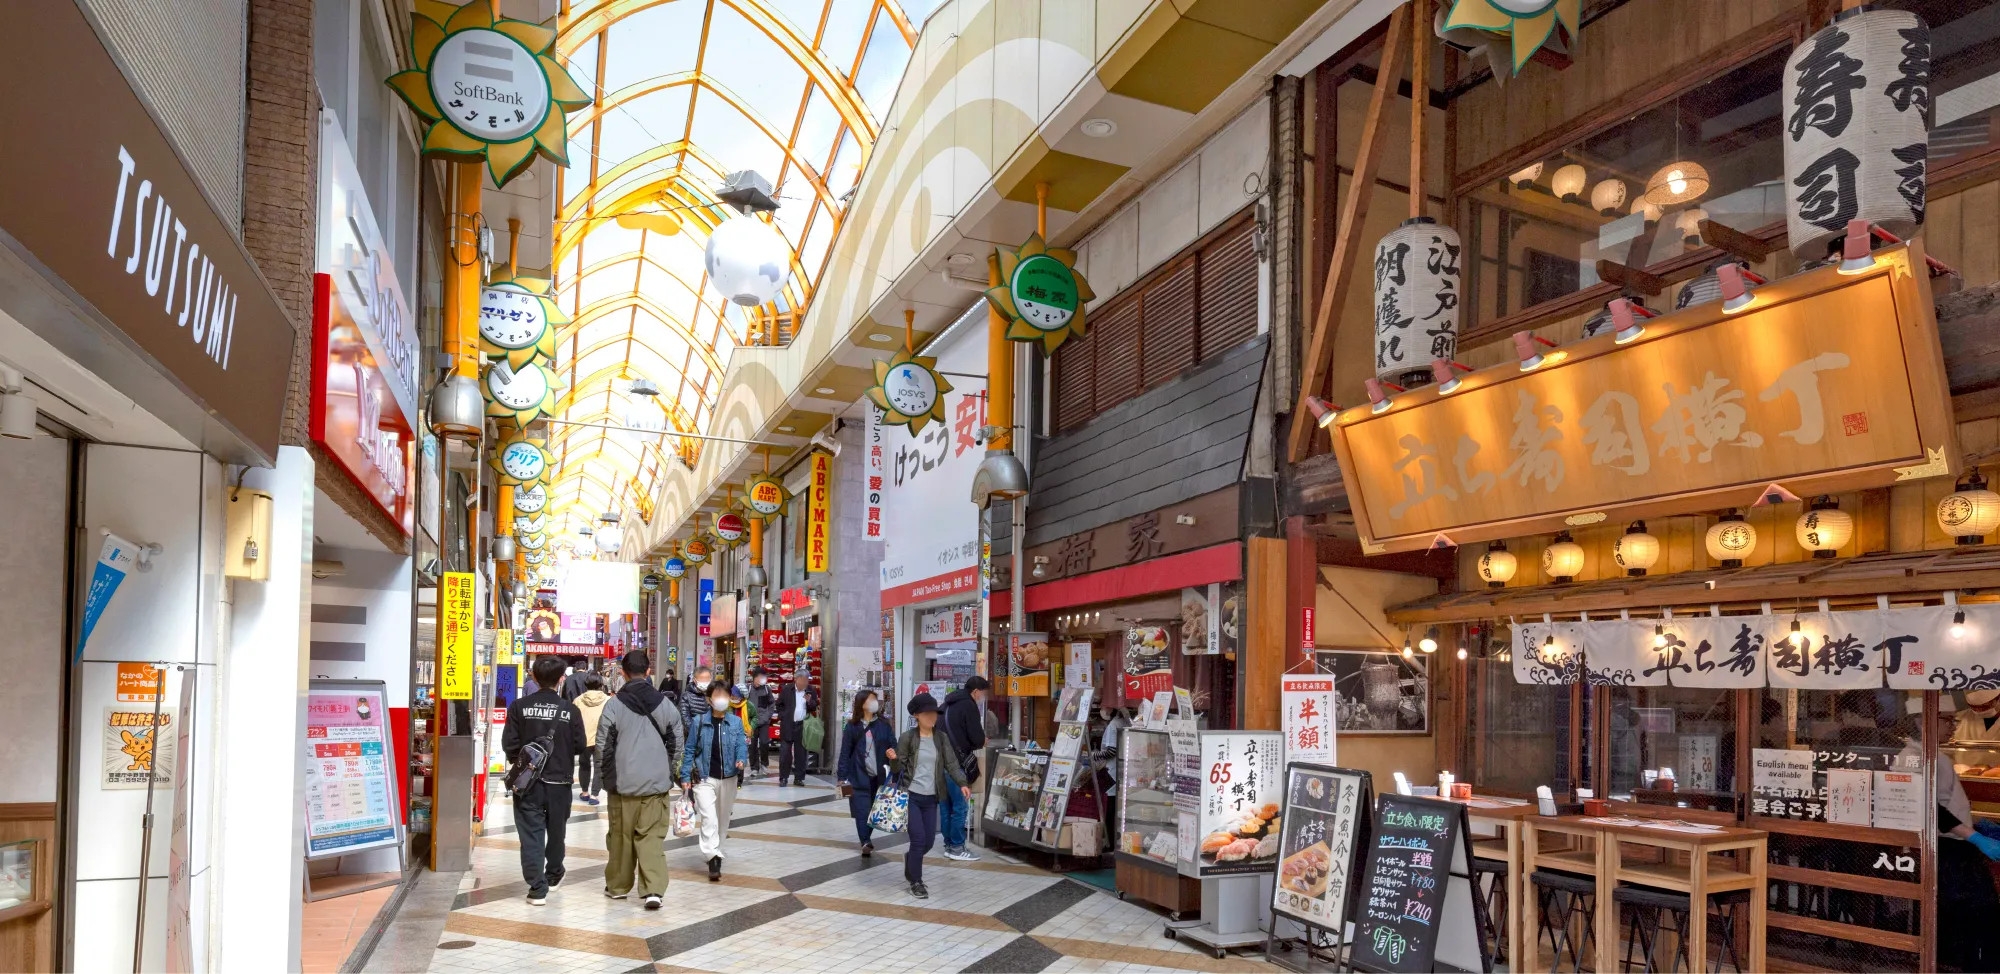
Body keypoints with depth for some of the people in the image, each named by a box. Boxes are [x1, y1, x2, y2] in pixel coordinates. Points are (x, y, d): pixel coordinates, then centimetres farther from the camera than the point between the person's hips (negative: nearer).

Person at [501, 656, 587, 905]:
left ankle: (537, 888, -3)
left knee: (531, 833, 3)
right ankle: (553, 875, 39)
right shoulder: (570, 710, -9)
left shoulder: (520, 707, -8)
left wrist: (519, 763, 12)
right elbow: (580, 746, -5)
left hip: (528, 781, -1)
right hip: (559, 781, 1)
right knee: (556, 831, 20)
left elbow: (508, 743, -7)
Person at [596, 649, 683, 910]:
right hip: (657, 781, 1)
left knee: (621, 836, 13)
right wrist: (669, 773, 21)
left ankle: (618, 886, 27)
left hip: (623, 781, -1)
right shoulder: (665, 704, 0)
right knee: (653, 837, 3)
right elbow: (675, 744, 6)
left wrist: (607, 775, 14)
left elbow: (603, 745, -3)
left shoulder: (614, 705, -8)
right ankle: (653, 889, -9)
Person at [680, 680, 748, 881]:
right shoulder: (699, 722, -4)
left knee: (723, 819, 15)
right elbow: (689, 750, 0)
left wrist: (741, 760, -25)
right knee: (709, 818, -16)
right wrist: (685, 776, -4)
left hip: (728, 779, 3)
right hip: (704, 779, -3)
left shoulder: (736, 722, 1)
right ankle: (713, 858, -17)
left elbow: (741, 745, -3)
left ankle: (715, 852, 33)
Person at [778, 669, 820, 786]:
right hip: (788, 725, -1)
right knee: (785, 752, 0)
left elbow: (815, 708, 6)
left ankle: (799, 778, 13)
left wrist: (810, 701, -15)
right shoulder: (787, 689, 1)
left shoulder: (811, 692, 4)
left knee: (801, 753, 5)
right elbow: (779, 704, 9)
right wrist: (782, 717, -1)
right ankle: (783, 777, 8)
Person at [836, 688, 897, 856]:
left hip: (879, 775, 2)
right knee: (862, 810, -8)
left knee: (875, 809, 9)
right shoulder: (852, 726, -3)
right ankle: (866, 842, -7)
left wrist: (893, 752, -19)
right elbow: (845, 752, -2)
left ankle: (867, 839, 25)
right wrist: (842, 777, -5)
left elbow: (893, 744, 6)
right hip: (859, 776, -2)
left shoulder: (884, 724, 3)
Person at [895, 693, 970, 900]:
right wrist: (893, 759, -27)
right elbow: (899, 766, -3)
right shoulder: (907, 737, -6)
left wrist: (962, 784, -18)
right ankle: (916, 882, 10)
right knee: (918, 839, -9)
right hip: (910, 795, -4)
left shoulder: (942, 738, 5)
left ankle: (910, 859, 42)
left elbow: (951, 763, -3)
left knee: (929, 841, 9)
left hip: (931, 798, 4)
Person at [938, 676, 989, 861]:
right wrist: (983, 741, 9)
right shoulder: (969, 706, -9)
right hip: (956, 763, -9)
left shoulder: (947, 705, 17)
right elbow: (978, 739, -13)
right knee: (961, 806, -2)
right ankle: (956, 847, 1)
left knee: (946, 805, 13)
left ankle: (949, 844, 19)